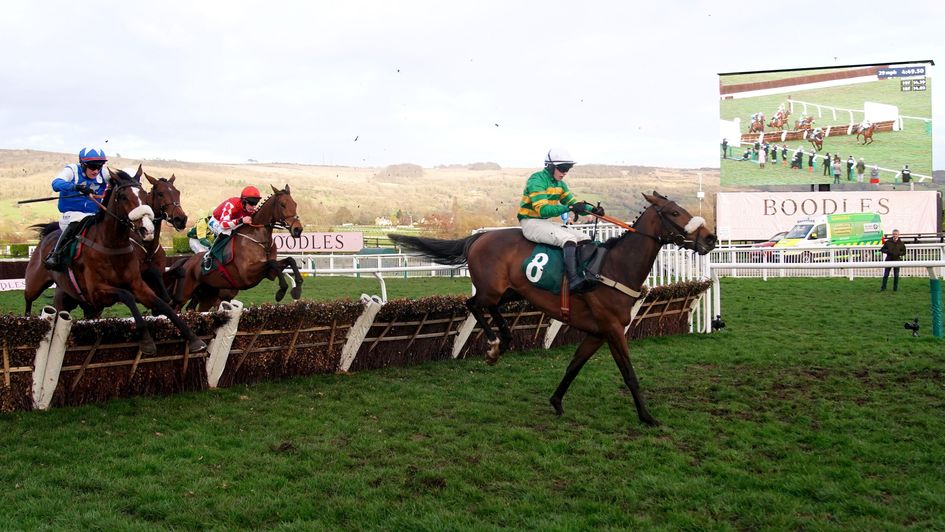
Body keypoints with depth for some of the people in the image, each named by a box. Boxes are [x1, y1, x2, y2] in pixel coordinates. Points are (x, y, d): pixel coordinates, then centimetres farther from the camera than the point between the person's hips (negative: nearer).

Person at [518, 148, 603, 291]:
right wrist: (569, 207, -34)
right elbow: (542, 209, -26)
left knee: (585, 239, -1)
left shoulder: (560, 184, 12)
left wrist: (592, 209, -10)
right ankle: (573, 280, -38)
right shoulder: (537, 180, -16)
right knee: (569, 239, -30)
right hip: (530, 223, -9)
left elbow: (574, 203, 10)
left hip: (546, 223, 9)